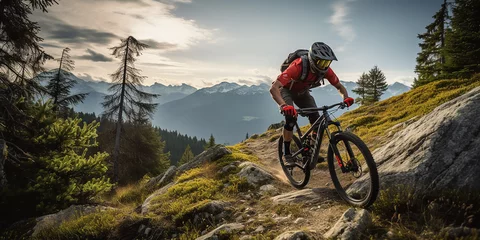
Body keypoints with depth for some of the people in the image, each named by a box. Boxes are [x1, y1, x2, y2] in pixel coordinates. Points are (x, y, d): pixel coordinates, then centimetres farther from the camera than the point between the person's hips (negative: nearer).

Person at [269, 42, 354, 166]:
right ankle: (287, 153, -11)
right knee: (291, 118, -27)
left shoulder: (326, 69, -24)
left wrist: (346, 98, -31)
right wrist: (283, 105, -64)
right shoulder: (298, 67, -41)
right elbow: (273, 88, -48)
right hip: (286, 90, -5)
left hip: (302, 92, 5)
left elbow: (339, 86, -9)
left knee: (316, 119, -12)